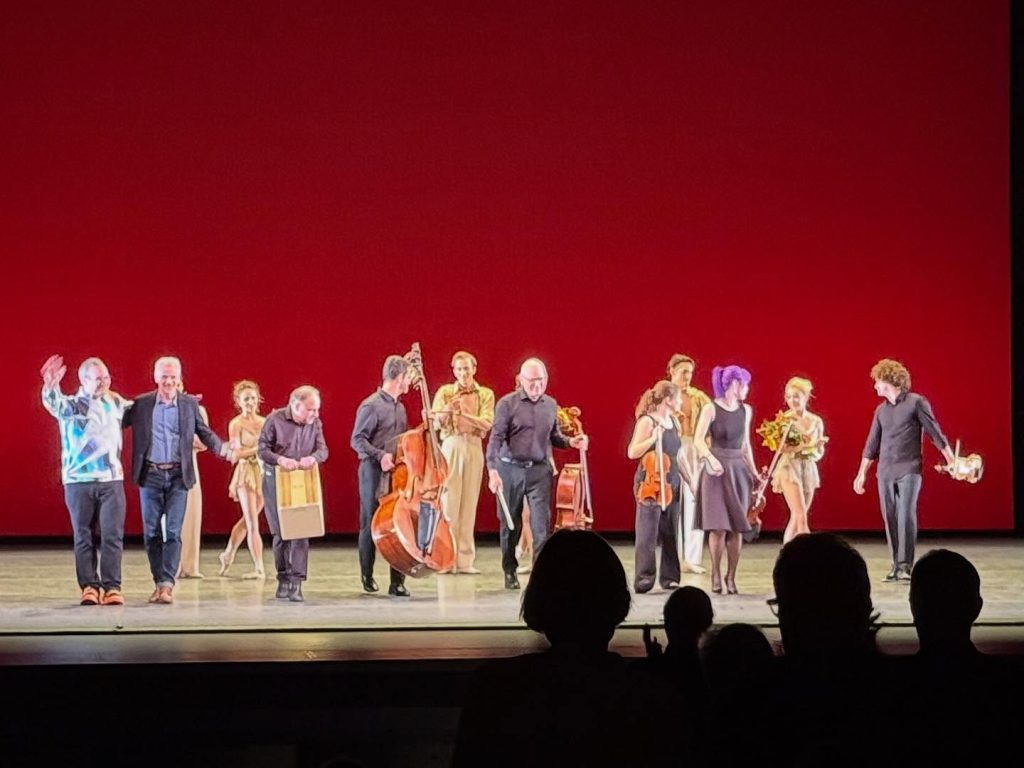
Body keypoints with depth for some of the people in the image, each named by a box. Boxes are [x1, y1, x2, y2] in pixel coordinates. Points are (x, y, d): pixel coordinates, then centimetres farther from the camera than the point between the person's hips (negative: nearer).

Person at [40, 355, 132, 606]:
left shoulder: (116, 403, 10)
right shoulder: (71, 405, -2)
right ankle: (89, 586, 8)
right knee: (84, 537, 2)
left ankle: (111, 587, -1)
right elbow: (54, 404, -24)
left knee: (112, 536, -4)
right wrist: (50, 387, -49)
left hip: (112, 480, 2)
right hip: (79, 481, -2)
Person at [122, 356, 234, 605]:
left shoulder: (190, 403, 3)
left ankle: (167, 583, -6)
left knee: (173, 531, -6)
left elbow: (204, 432, 11)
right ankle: (159, 583, 14)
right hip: (150, 475, 1)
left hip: (178, 475, 0)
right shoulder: (140, 404, 1)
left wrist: (221, 448, -4)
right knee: (151, 532, 5)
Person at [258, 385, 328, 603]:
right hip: (276, 481, -2)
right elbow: (262, 449, -6)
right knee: (280, 533, 4)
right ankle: (283, 579, 18)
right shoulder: (275, 420, -8)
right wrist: (279, 459, -25)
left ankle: (296, 583, -9)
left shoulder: (315, 423, 2)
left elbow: (323, 449, 1)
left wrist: (313, 457, -23)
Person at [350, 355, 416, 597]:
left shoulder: (399, 408, 15)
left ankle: (397, 581, 3)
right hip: (374, 471, -7)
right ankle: (367, 577, 17)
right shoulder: (371, 405, -10)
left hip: (397, 472, 7)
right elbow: (357, 439, -12)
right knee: (371, 524, 2)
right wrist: (380, 455, -23)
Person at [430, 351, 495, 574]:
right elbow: (436, 423, 0)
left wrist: (465, 413, -16)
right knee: (449, 502, -7)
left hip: (474, 448, 1)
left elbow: (487, 424, -4)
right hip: (451, 446, -1)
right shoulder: (445, 392, 9)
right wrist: (448, 410, -19)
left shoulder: (485, 394, 10)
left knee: (469, 505, 2)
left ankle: (465, 560, 5)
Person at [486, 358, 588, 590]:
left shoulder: (551, 405, 8)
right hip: (510, 469, -2)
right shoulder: (507, 404, -6)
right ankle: (509, 571, 25)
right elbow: (496, 439, -10)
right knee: (510, 524, 9)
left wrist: (570, 442, -3)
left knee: (541, 523, -8)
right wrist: (493, 471, -21)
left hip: (540, 470, 2)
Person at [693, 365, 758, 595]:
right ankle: (716, 575, 4)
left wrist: (753, 471, 15)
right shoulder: (711, 409, -5)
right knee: (719, 526, -7)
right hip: (717, 470, -4)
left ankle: (731, 576, 7)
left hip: (739, 470, 5)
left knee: (737, 526, 0)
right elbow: (698, 440, -10)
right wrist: (711, 459, -26)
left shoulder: (746, 410, 10)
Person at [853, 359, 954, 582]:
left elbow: (935, 433, -3)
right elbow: (872, 444, 19)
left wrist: (952, 462, -4)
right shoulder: (881, 410, 13)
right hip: (885, 472, 5)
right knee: (890, 517, 3)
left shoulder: (916, 403, -3)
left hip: (909, 470, -5)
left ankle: (905, 565, -11)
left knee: (906, 516, -12)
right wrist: (862, 473, 18)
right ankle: (896, 563, 9)